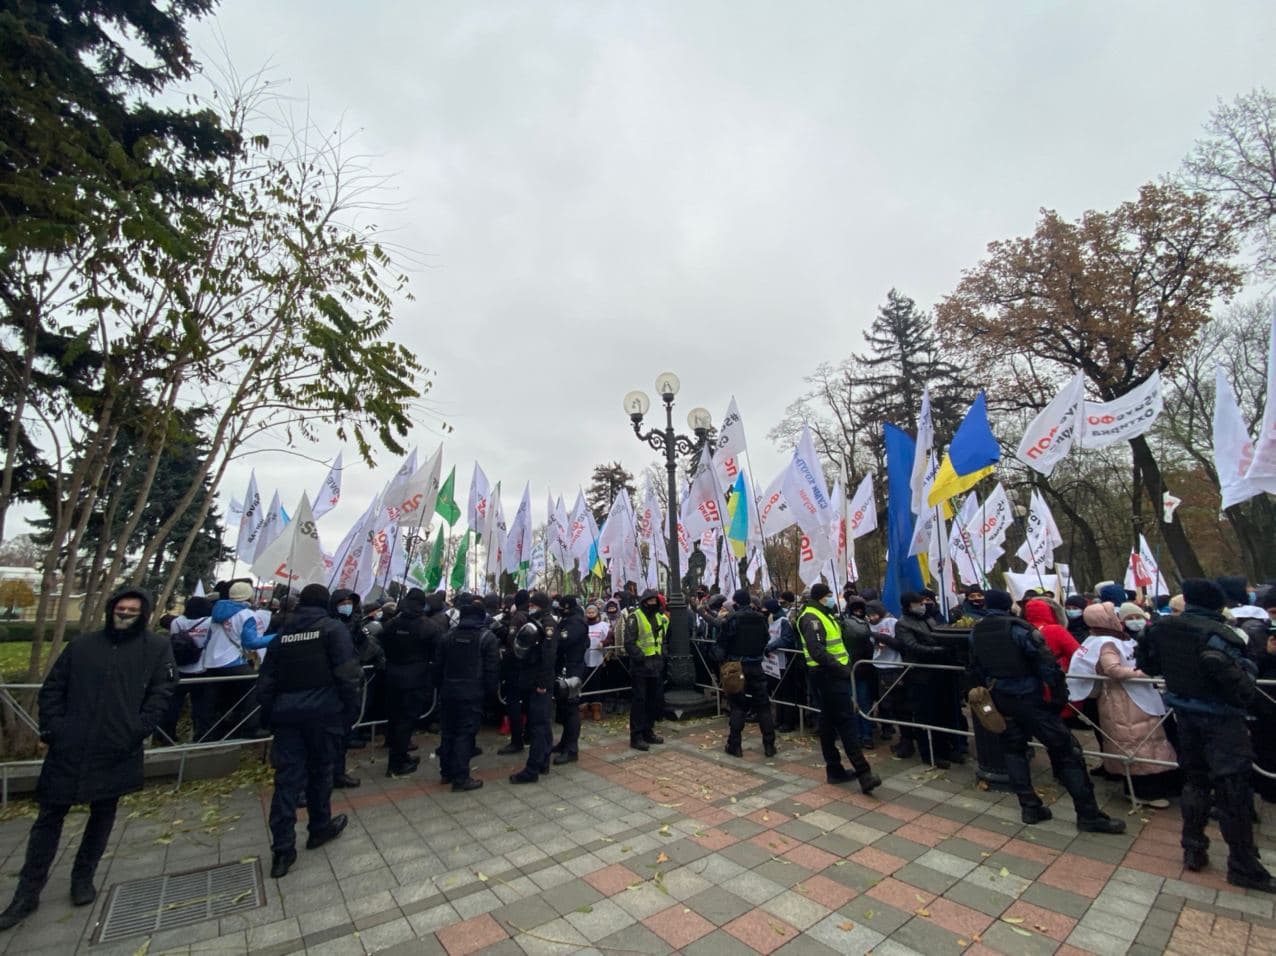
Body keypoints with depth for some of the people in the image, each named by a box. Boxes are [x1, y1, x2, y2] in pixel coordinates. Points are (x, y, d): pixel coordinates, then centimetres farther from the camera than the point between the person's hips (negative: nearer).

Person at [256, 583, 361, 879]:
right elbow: (347, 674, -13)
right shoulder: (333, 629, -6)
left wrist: (268, 713, 21)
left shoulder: (282, 634, 11)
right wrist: (351, 709, -4)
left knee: (287, 777, 6)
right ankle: (319, 829, 29)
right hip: (322, 711, -4)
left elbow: (266, 679, 13)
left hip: (286, 713, 4)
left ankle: (282, 849, 6)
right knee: (320, 770, 12)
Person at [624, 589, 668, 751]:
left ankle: (648, 731, 27)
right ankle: (636, 736, 7)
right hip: (640, 665, -7)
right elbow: (629, 643, -16)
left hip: (656, 665, 7)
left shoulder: (660, 617, 13)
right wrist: (642, 659, -20)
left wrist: (662, 657, 12)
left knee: (656, 700, 13)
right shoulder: (635, 617, -11)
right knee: (639, 701, -2)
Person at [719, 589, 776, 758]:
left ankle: (734, 745, 10)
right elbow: (766, 639, 8)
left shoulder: (731, 618, -13)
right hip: (756, 666, 3)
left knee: (737, 705, 7)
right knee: (763, 705, 12)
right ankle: (769, 744, 16)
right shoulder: (760, 618, -3)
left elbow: (721, 641, -9)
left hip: (736, 666, -3)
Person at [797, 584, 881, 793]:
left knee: (829, 721, 13)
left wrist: (845, 664, 9)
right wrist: (840, 668, -22)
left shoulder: (825, 615, 17)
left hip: (832, 674, 10)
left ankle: (834, 769, 20)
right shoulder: (812, 618, -17)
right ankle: (863, 773, -8)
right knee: (846, 721, -10)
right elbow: (817, 652, -26)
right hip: (829, 675, -10)